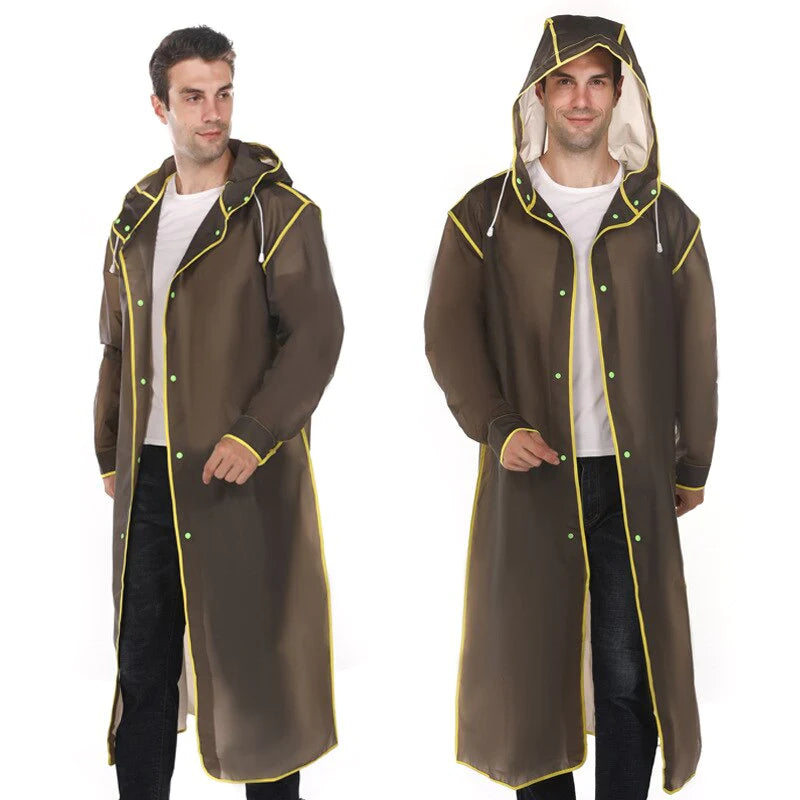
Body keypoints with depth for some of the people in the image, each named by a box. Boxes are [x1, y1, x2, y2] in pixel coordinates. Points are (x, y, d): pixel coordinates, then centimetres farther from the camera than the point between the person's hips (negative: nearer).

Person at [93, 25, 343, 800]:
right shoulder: (137, 217, 12)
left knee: (254, 648, 4)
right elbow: (118, 344, 17)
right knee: (142, 656, 10)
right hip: (148, 476, 5)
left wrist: (253, 436, -18)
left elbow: (317, 334, -11)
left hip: (245, 476, -5)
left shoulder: (278, 211, -5)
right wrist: (110, 452, 12)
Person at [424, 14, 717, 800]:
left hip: (633, 480, 1)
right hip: (532, 477, 0)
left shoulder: (665, 217, 6)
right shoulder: (485, 213, 3)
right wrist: (495, 426, -15)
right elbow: (448, 331, -1)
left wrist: (693, 465, 8)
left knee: (629, 675, 1)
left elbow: (695, 350, 8)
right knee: (531, 663, 5)